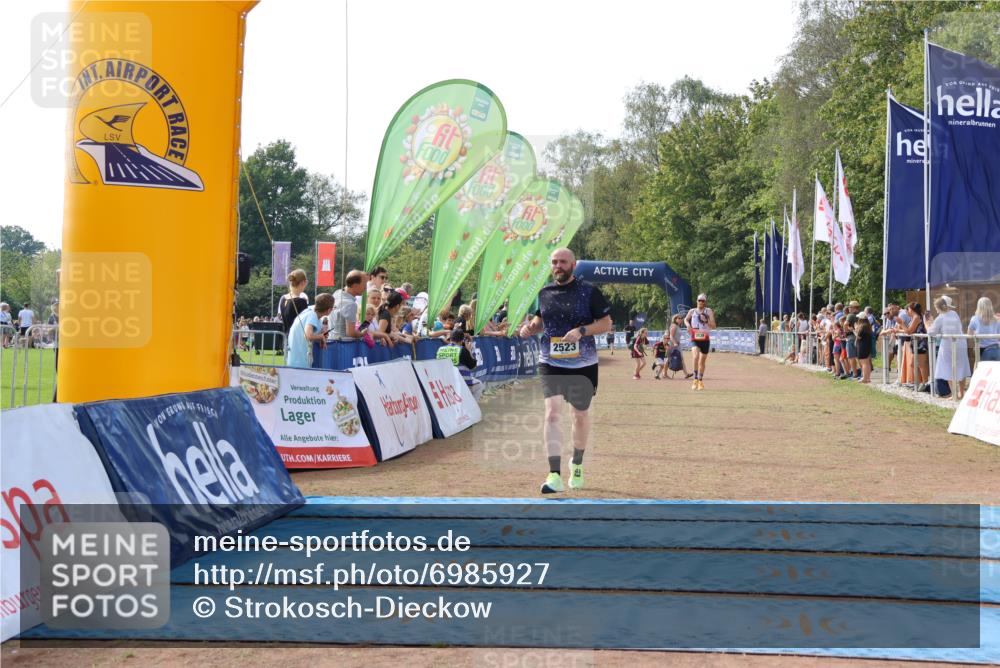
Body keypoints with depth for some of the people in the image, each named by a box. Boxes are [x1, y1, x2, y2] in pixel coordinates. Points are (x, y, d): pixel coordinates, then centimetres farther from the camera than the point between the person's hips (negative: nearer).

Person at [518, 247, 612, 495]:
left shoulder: (588, 291, -5)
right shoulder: (545, 293, 6)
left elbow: (606, 323, -5)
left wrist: (581, 331, -21)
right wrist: (530, 327, -2)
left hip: (582, 365, -1)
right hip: (550, 364, 1)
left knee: (581, 415, 14)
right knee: (552, 412, -15)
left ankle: (577, 464, 39)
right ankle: (555, 476, -19)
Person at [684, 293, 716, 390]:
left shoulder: (708, 311, 1)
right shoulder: (692, 311, 3)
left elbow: (713, 326, -3)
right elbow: (686, 319, 23)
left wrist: (706, 320, -20)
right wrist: (688, 325, 2)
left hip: (705, 339, 1)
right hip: (695, 339, -1)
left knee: (702, 361, 10)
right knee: (695, 357, -25)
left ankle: (701, 381, 28)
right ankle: (695, 379, -20)